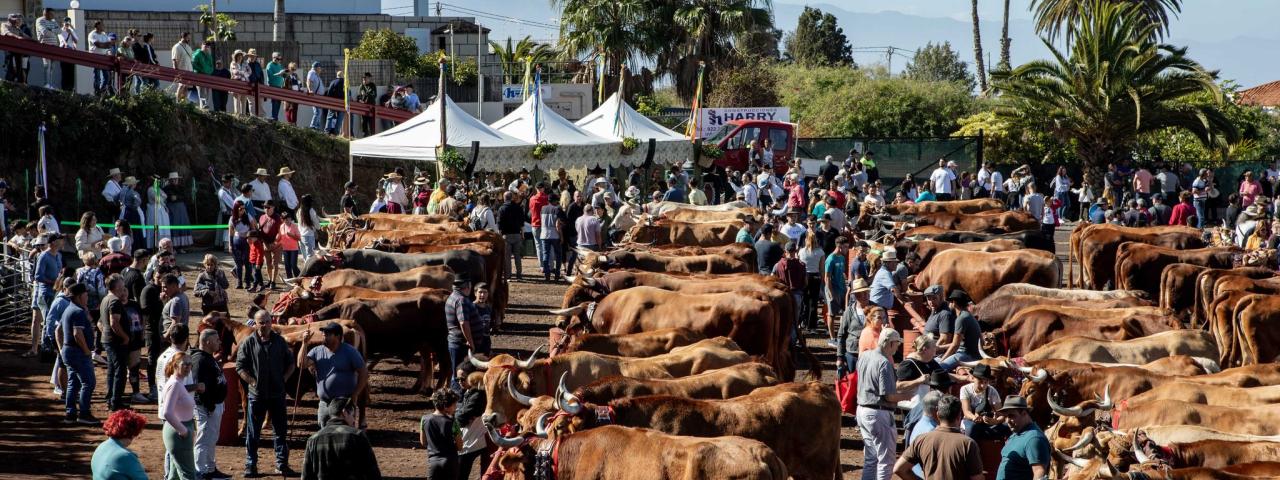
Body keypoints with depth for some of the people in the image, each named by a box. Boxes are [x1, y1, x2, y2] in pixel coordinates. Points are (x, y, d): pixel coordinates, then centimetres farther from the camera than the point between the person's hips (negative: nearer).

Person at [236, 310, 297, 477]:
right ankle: (250, 465, 13)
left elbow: (290, 363, 14)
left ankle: (282, 465, 14)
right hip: (257, 394, -2)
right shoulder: (248, 343, -4)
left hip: (277, 393, 2)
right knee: (253, 432, 5)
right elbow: (240, 367, -3)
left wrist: (284, 378, 1)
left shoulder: (280, 341, 5)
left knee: (281, 430, 6)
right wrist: (252, 382, -11)